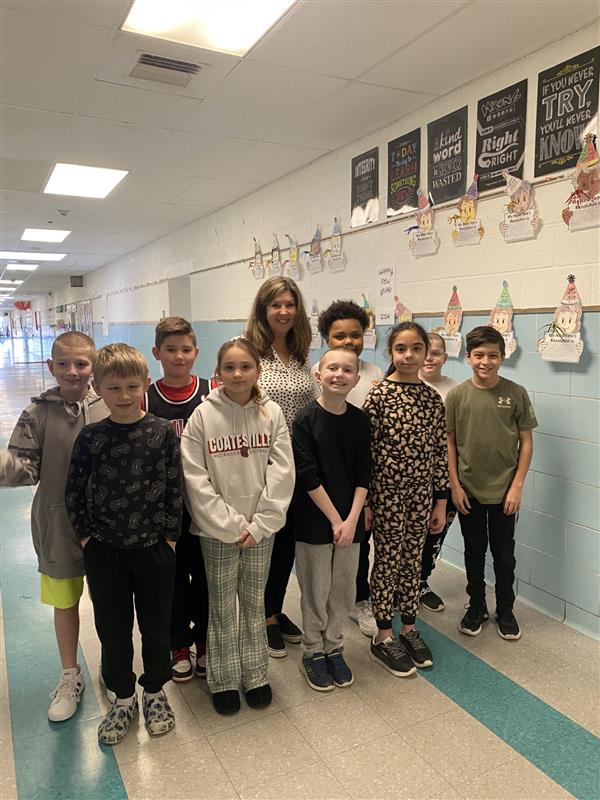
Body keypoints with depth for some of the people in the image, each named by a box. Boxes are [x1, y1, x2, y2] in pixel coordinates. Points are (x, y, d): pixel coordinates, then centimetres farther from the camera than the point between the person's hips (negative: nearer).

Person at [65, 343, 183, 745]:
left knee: (156, 625, 14)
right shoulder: (90, 438, -6)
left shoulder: (164, 432, -9)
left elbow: (175, 488, -6)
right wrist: (86, 536, -2)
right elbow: (75, 491, 1)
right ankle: (122, 697, 37)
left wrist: (170, 536, -6)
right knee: (113, 629, 14)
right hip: (105, 551, 1)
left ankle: (155, 692, 38)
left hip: (154, 547, -1)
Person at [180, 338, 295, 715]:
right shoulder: (203, 415, -9)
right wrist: (231, 526, -13)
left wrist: (259, 525, -11)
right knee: (222, 607, 11)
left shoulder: (272, 413, -4)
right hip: (218, 530, -1)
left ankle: (255, 674, 34)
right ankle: (224, 680, 30)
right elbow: (195, 479, -10)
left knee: (255, 602, 16)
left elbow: (282, 472, -6)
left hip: (261, 529, 2)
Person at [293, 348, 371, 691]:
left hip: (350, 520, 4)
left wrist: (352, 520, -9)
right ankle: (313, 652, 28)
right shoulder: (305, 420, -11)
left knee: (344, 588, 13)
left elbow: (364, 475, -1)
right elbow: (309, 476, -14)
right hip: (314, 521, -3)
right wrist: (335, 520, -13)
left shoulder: (360, 420, 0)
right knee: (316, 590, 8)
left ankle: (334, 647, 33)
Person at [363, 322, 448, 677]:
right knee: (387, 561, 8)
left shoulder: (433, 398, 2)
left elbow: (441, 452, 6)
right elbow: (366, 450, -10)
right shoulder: (378, 395, -11)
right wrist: (364, 502, -10)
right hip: (387, 491, -4)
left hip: (421, 492, 4)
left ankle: (409, 629, 33)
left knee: (413, 560, 15)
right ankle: (383, 637, 24)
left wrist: (441, 501, 6)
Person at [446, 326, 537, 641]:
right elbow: (449, 443, -1)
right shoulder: (456, 396, -7)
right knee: (474, 552, 16)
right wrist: (455, 485, -4)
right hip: (469, 491, 1)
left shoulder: (516, 394, -8)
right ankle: (476, 607, 34)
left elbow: (526, 442, -3)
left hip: (504, 491, 0)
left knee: (504, 555, 13)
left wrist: (517, 486, -7)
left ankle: (505, 611, 33)